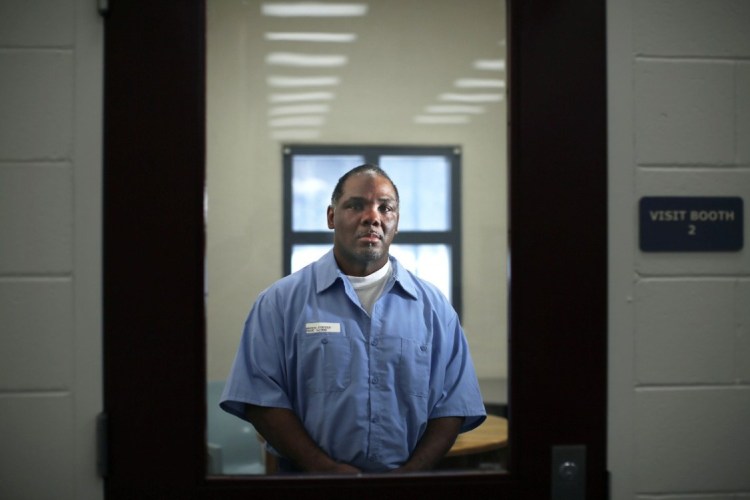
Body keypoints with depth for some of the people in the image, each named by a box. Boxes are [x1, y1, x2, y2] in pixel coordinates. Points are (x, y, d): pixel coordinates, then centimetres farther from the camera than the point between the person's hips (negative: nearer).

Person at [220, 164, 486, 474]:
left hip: (407, 470, 2)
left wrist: (411, 472, -16)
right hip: (310, 473, -2)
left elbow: (452, 405, -2)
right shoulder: (280, 301, -5)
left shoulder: (433, 306, 1)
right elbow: (261, 396, -11)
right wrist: (326, 469, -19)